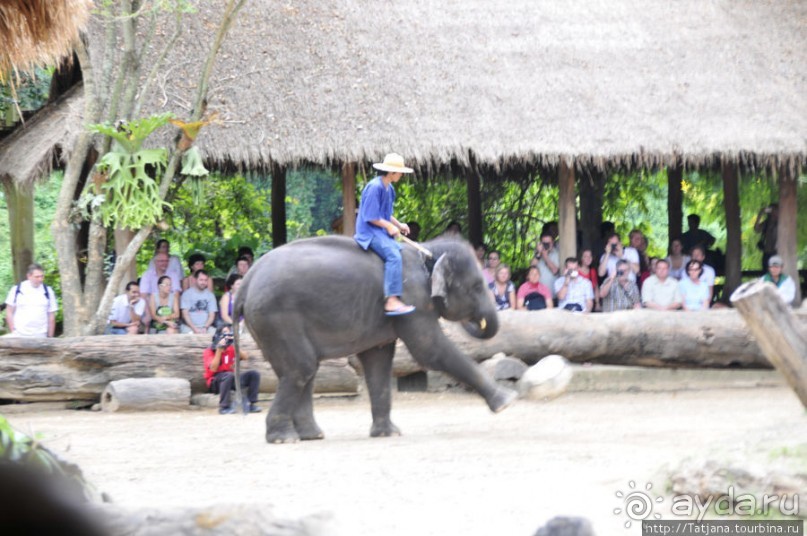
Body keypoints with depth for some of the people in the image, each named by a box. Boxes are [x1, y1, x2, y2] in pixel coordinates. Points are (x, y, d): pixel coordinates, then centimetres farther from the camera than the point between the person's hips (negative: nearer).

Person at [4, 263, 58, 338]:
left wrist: (50, 337, 4)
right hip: (20, 335, -1)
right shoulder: (17, 290, 2)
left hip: (40, 336, 1)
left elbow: (51, 316, 8)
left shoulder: (48, 292, 5)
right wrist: (12, 332, 0)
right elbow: (9, 312, 6)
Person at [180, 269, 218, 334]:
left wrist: (205, 328, -10)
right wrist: (194, 329, -14)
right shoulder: (187, 294, 5)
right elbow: (185, 314, -2)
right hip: (189, 327, -3)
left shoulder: (210, 295, 13)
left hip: (206, 327, 3)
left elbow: (212, 315, 8)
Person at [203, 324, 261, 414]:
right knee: (229, 375, -38)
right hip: (215, 382, -6)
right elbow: (213, 368, -22)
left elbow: (245, 357, -4)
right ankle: (224, 407, -33)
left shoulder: (231, 349, 8)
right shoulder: (209, 351, -8)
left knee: (254, 374, -9)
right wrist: (219, 350, -22)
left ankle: (250, 404, -10)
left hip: (232, 380, 6)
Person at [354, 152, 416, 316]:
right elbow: (370, 216, -19)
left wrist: (399, 225, 6)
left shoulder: (389, 189, 14)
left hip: (381, 231, 10)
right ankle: (391, 301, -34)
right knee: (393, 256, -27)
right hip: (370, 232, -10)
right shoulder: (375, 187, -16)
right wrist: (389, 226, -15)